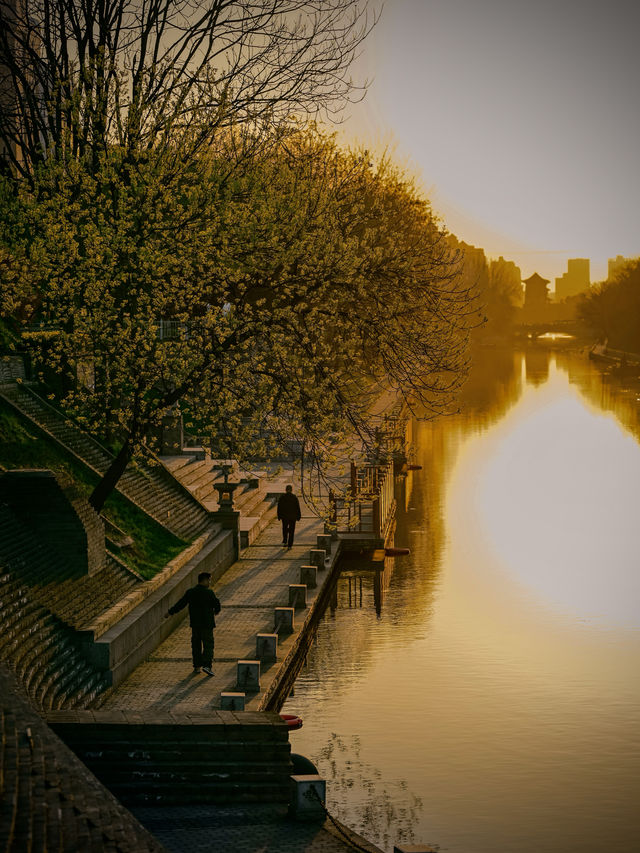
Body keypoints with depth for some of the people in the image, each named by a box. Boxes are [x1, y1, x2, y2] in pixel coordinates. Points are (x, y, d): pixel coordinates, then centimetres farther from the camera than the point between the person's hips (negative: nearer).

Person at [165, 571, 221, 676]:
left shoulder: (190, 592, 0)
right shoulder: (209, 593, -12)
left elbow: (180, 604, 5)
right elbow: (217, 604, -5)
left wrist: (170, 612, 17)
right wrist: (216, 611, 19)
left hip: (194, 623, 4)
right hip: (207, 623, -4)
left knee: (196, 644, 13)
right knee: (208, 644, -1)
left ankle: (197, 666, 16)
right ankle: (207, 665, -14)